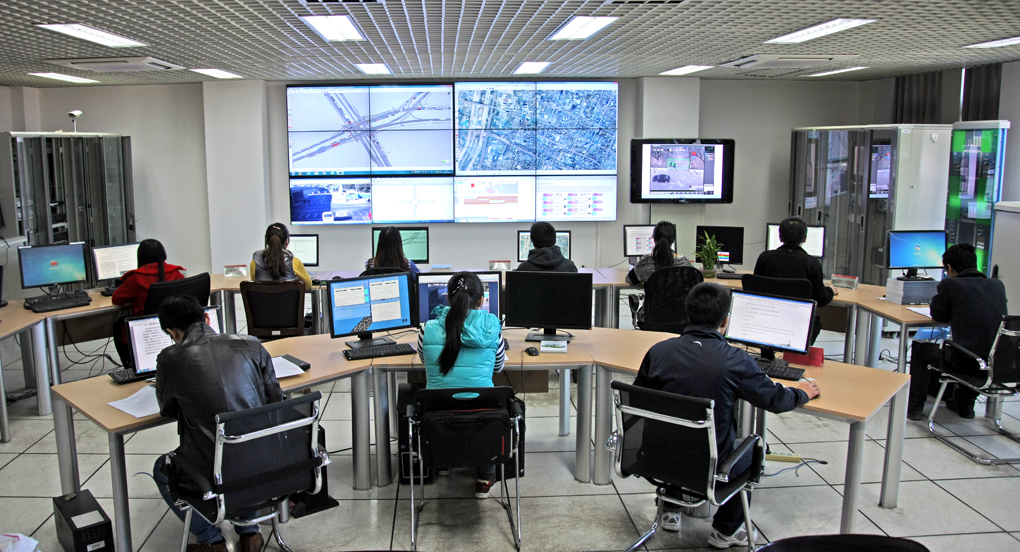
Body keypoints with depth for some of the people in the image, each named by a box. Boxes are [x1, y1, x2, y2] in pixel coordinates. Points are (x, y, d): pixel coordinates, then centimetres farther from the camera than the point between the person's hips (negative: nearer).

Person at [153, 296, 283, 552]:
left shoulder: (170, 358, -7)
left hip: (215, 473, -3)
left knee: (161, 470, 30)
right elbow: (276, 399, 7)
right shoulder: (250, 345, -2)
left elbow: (168, 410, 11)